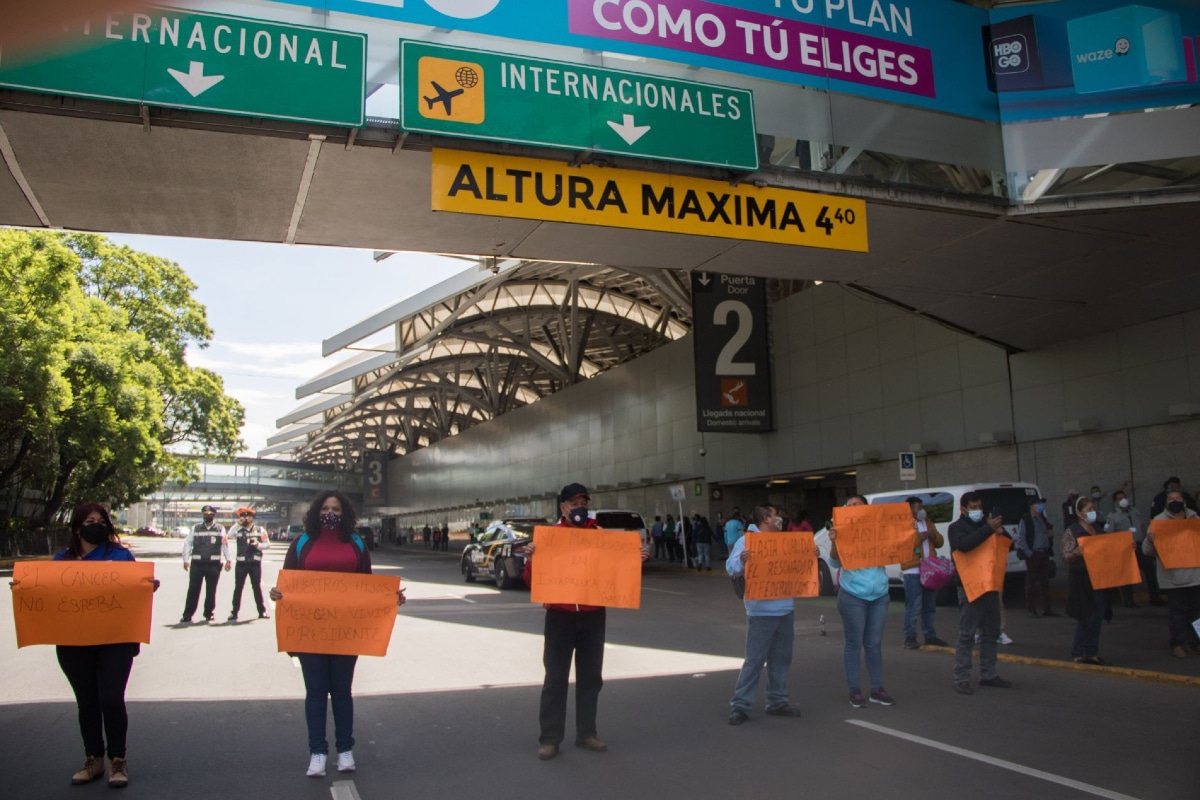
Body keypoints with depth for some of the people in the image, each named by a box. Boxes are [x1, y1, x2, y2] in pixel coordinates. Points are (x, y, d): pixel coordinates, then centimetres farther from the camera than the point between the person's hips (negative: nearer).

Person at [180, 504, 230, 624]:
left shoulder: (220, 529, 8)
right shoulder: (195, 528, 9)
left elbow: (225, 545, 8)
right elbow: (187, 543, 7)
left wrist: (228, 560, 1)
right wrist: (186, 560, -1)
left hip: (214, 564, 0)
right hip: (197, 563, 0)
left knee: (211, 591, 6)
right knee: (193, 590, -1)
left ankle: (209, 614, 17)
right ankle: (187, 615, 3)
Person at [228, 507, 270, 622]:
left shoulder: (259, 530, 6)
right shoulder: (238, 530, 7)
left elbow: (267, 543, 5)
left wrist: (258, 544, -13)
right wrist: (238, 524, -12)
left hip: (255, 563, -1)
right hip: (241, 563, 1)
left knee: (257, 587, 5)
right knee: (238, 587, 3)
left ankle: (262, 611, 12)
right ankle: (234, 612, 8)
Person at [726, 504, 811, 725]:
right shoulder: (746, 540, -7)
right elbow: (731, 567, -16)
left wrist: (813, 555, 3)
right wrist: (741, 561, -38)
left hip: (786, 609, 7)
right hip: (761, 612, -7)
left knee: (781, 658, 13)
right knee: (755, 660, -6)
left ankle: (777, 701, 24)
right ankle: (740, 704, 1)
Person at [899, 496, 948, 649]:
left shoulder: (928, 522, 17)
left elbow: (940, 542, 18)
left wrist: (934, 536, -3)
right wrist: (918, 537, -20)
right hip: (912, 571, -8)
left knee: (929, 606, 14)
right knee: (913, 606, -8)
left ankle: (930, 636, 23)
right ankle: (910, 638, -2)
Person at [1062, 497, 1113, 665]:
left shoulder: (1098, 530, 14)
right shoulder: (1071, 532, -6)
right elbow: (1065, 558, -13)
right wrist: (1076, 553, -34)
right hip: (1082, 580, -7)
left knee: (1097, 617, 7)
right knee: (1085, 617, -5)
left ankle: (1092, 653, 15)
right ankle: (1078, 654, 3)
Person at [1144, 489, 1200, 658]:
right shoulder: (1159, 521, -2)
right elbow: (1147, 550, -8)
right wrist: (1150, 541, -30)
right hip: (1173, 576, -4)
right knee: (1177, 611, 0)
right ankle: (1177, 643, 8)